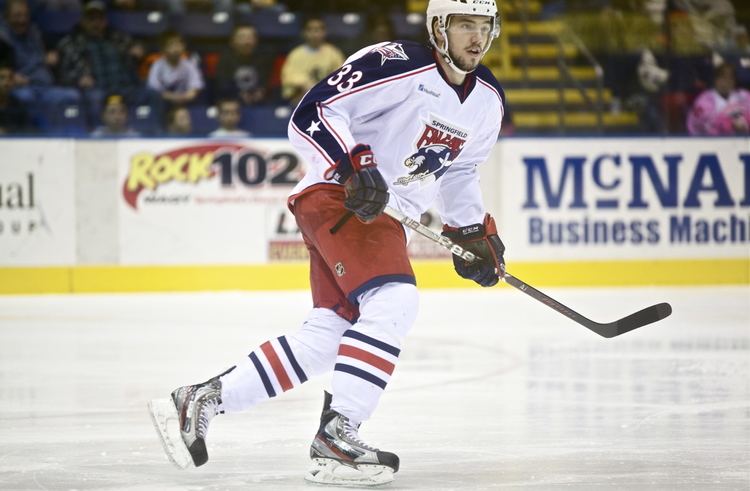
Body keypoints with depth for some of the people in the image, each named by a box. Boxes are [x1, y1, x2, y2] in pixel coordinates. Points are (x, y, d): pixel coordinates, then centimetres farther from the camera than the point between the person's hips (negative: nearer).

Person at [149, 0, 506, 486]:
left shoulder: (489, 101, 9)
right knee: (393, 302, -27)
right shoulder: (396, 64, -18)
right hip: (337, 195, -9)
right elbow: (312, 114, -21)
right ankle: (335, 436, -25)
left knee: (326, 337, 5)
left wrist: (474, 231, 17)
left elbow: (460, 171, 26)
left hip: (384, 214, 9)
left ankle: (199, 400, 13)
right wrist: (356, 164, -33)